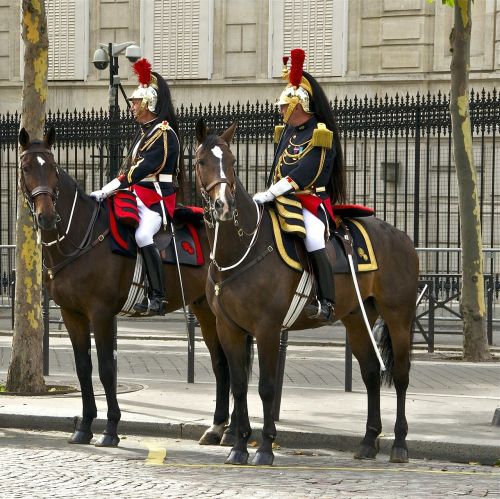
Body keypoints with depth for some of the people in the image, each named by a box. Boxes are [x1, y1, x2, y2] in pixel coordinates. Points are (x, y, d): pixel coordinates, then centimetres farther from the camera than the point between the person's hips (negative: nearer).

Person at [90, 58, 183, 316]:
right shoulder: (143, 132, 17)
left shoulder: (164, 134, -13)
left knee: (142, 235, -32)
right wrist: (105, 191, 9)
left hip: (157, 199, -10)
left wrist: (106, 191, -27)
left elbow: (142, 170, -23)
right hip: (138, 196, 10)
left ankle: (157, 296, -29)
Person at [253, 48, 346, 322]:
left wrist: (270, 194, -26)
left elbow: (305, 173, -21)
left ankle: (326, 302, -29)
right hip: (284, 199, 9)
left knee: (313, 241, -27)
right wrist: (268, 195, 7)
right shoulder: (286, 132, 15)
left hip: (312, 201, -9)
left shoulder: (320, 136, -11)